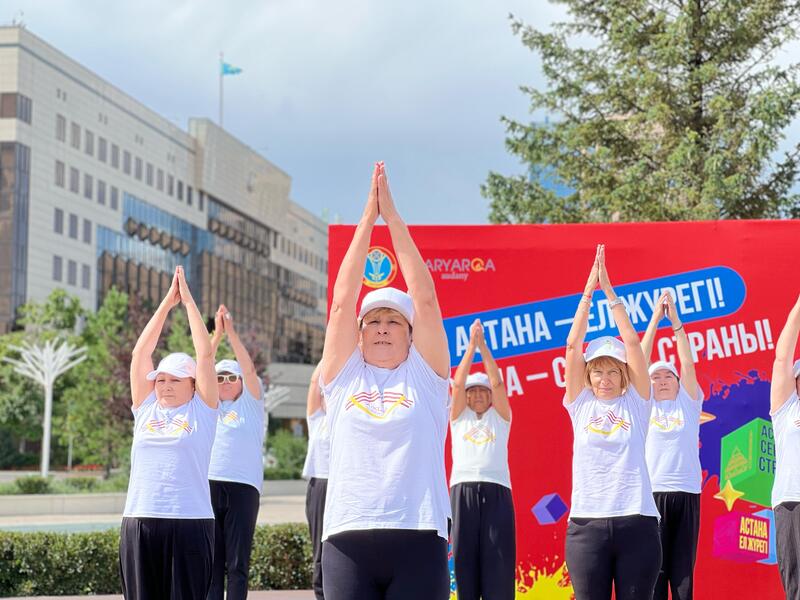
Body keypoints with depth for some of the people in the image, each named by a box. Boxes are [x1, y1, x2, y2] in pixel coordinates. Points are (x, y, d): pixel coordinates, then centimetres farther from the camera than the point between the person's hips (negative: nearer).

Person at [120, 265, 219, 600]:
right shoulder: (146, 408, 13)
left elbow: (205, 353, 0)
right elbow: (140, 353, 11)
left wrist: (188, 301, 5)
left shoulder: (202, 409, 5)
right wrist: (167, 302, 11)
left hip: (190, 522, -3)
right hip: (139, 522, 3)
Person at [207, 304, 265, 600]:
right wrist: (217, 334, -4)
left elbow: (250, 369, -4)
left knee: (237, 564, -2)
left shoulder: (251, 403, 11)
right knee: (211, 561, 2)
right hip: (208, 484, 2)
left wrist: (232, 332, -9)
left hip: (243, 486, -2)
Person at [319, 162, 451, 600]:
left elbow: (425, 298, 2)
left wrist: (393, 217, 3)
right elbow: (342, 300, 5)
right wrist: (368, 217, 4)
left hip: (418, 538, -1)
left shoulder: (425, 374, 10)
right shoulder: (344, 376, 12)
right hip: (347, 540, 1)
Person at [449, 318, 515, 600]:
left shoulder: (500, 417, 15)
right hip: (463, 490, 1)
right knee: (465, 558, -2)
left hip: (496, 491, -1)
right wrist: (471, 346, -3)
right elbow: (457, 383, 3)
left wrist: (483, 346, -3)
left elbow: (497, 382, 2)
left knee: (498, 561, -6)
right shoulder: (459, 416, 16)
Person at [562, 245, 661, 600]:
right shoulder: (580, 403, 8)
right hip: (587, 522, 1)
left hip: (636, 521, 0)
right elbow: (573, 344, 1)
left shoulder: (636, 401, 6)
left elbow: (632, 341, -1)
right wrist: (588, 291, -3)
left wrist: (610, 291, -3)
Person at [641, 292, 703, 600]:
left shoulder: (689, 403, 12)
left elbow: (688, 364, 1)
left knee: (683, 571, 1)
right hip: (651, 492, -1)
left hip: (685, 493, 1)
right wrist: (655, 319, -4)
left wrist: (675, 320, -5)